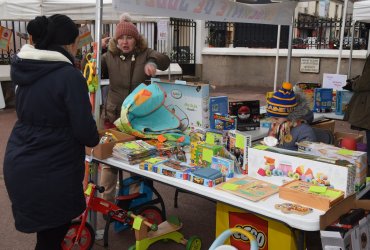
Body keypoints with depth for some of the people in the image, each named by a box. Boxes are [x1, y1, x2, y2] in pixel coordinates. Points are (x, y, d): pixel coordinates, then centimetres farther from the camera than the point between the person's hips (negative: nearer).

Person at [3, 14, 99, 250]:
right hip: (51, 171, -7)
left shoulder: (26, 68, 3)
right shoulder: (69, 75, -19)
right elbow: (84, 129, -18)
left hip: (19, 164, 7)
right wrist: (95, 139, 3)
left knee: (48, 229, 27)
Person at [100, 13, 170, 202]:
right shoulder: (109, 57, 3)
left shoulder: (145, 54, 1)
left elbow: (165, 60, -12)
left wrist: (153, 62, -34)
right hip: (114, 116, 0)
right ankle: (106, 200, 17)